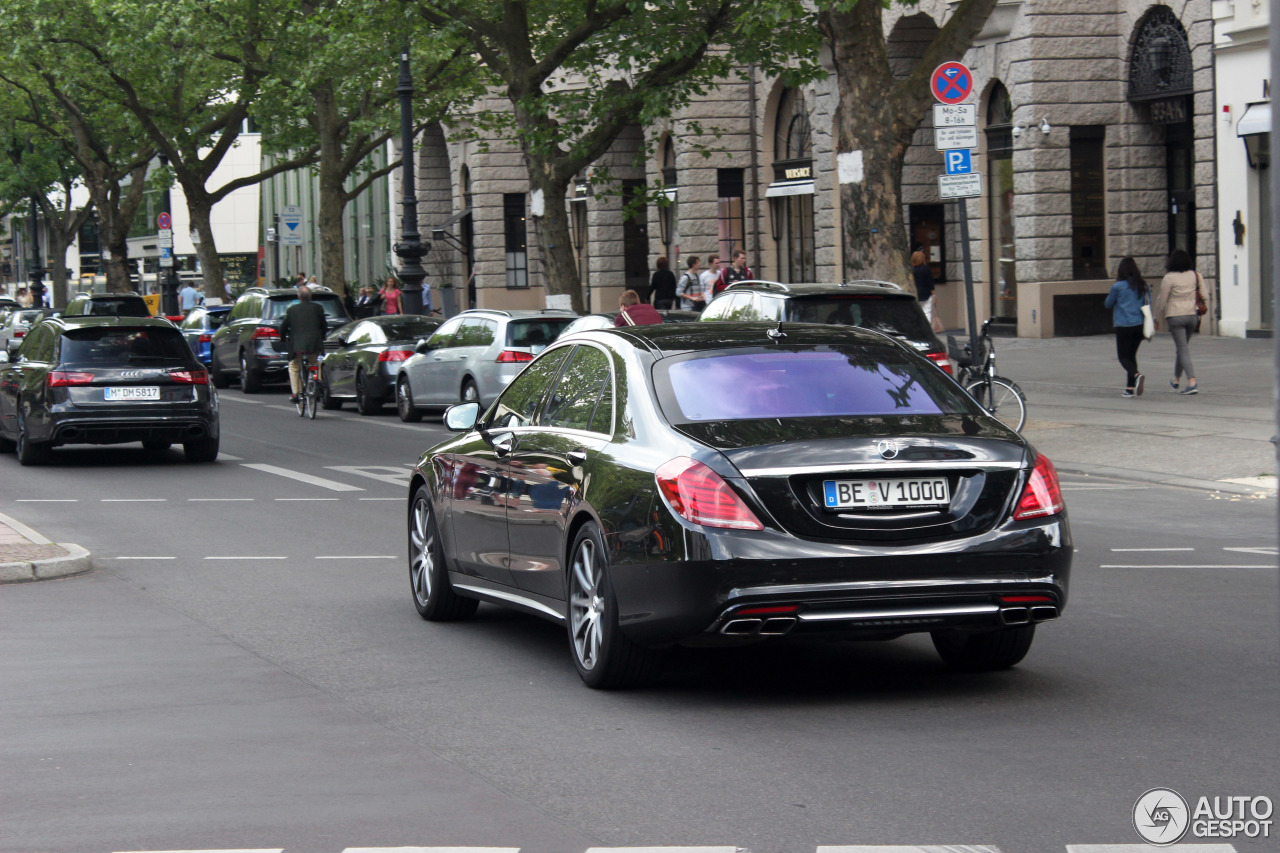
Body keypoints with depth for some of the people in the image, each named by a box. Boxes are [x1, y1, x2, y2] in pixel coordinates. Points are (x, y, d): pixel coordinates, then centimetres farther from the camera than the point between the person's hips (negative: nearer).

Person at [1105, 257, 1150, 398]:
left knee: (1123, 356, 2)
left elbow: (1108, 304, 3)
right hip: (1140, 325, 5)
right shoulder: (1143, 285, 5)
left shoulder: (1118, 286, -9)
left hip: (1124, 326, -5)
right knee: (1131, 355, 15)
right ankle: (1130, 388, 11)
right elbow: (1149, 304, 9)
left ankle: (1137, 375, -27)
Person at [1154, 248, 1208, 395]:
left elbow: (1162, 301, -5)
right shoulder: (1196, 276, 4)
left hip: (1175, 316, -5)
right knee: (1182, 346, 19)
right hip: (1192, 315, 5)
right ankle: (1176, 380, 30)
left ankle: (1192, 382, -17)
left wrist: (1158, 320, 7)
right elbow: (1205, 296, 3)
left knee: (1183, 348, -5)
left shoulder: (1169, 278, -9)